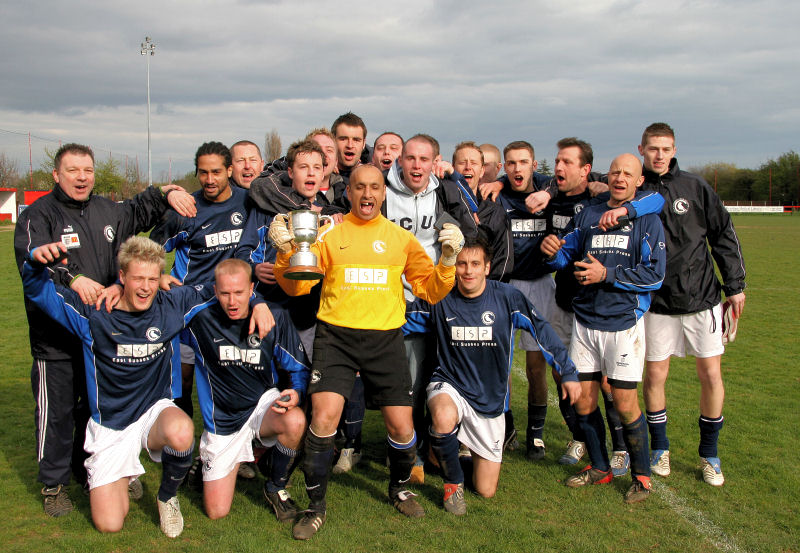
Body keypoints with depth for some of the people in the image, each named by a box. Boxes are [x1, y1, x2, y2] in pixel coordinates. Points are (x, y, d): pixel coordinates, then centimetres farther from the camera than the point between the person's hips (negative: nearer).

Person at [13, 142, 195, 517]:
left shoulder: (107, 211, 10)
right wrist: (72, 279, -40)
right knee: (57, 412, 3)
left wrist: (165, 194, 11)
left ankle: (90, 471, 36)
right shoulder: (38, 215, -8)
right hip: (55, 336, -6)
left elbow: (139, 211, 30)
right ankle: (54, 484, 21)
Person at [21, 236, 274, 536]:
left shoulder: (173, 306, -8)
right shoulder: (94, 311, -12)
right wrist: (36, 259, -35)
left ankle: (167, 497, -5)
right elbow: (37, 289, -13)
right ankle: (123, 474, 30)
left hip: (157, 410, 0)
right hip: (110, 424, 0)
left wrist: (257, 303, -12)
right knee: (109, 524, -7)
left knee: (181, 432, -39)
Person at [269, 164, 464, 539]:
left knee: (401, 427, 0)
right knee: (323, 416, -16)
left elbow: (431, 292, 9)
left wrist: (448, 258, -7)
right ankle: (316, 506, 6)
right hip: (336, 335, -1)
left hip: (385, 339, 2)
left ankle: (399, 489, 33)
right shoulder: (329, 233, 7)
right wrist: (285, 252, -12)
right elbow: (297, 286, 4)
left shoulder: (401, 238, 11)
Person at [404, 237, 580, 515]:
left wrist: (568, 373, 0)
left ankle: (474, 449, 40)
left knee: (486, 490, 4)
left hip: (490, 401, 1)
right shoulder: (439, 299, -9)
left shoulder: (507, 297, -10)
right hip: (450, 386, -1)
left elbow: (543, 332, -2)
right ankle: (453, 482, -10)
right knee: (444, 417, -40)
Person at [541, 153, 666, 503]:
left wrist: (607, 274, -15)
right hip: (585, 320, 4)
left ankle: (641, 475, 17)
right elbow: (565, 254, 6)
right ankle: (599, 468, 26)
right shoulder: (588, 215, 11)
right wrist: (552, 250, -16)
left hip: (624, 321, -4)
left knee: (625, 404, -3)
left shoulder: (648, 221, 0)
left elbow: (654, 275, -8)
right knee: (582, 399, 7)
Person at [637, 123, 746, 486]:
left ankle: (709, 454, 21)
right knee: (655, 375, 5)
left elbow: (724, 235, 4)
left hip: (702, 297, 1)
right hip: (657, 302, 0)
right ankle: (659, 448, 25)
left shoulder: (695, 187, 1)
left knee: (711, 375, 2)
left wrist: (734, 285, 3)